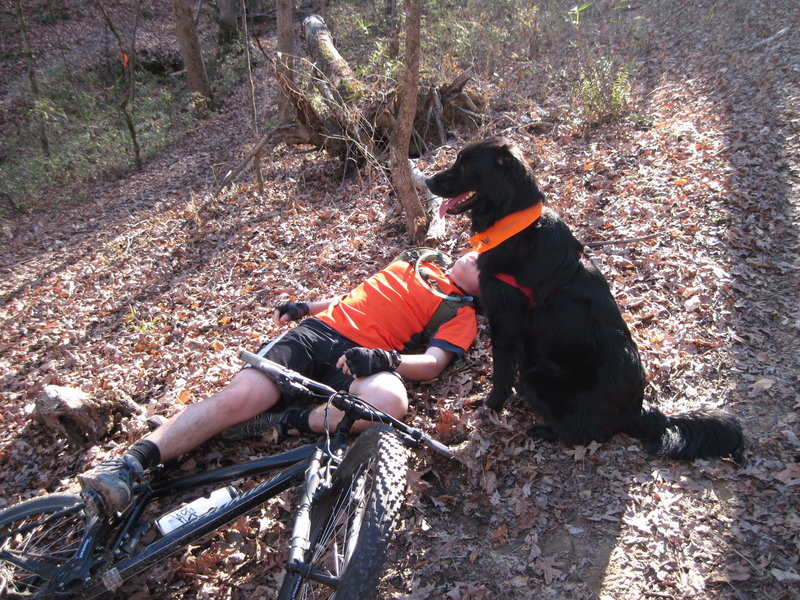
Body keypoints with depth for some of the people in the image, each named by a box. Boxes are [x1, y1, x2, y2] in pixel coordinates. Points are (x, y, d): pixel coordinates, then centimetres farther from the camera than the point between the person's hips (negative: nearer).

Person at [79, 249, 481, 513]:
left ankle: (287, 421, -21)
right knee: (239, 396, -20)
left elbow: (432, 364, -5)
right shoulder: (419, 263, 28)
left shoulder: (461, 314, 12)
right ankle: (124, 467, -23)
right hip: (317, 330, 4)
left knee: (390, 399, -39)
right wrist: (307, 306, 22)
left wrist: (386, 358, -24)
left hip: (360, 359, -3)